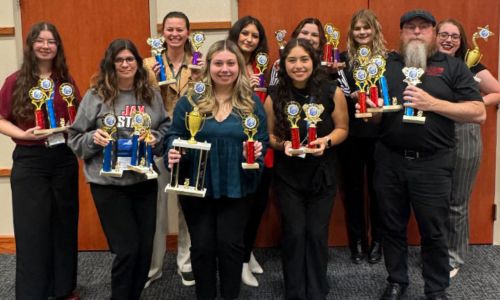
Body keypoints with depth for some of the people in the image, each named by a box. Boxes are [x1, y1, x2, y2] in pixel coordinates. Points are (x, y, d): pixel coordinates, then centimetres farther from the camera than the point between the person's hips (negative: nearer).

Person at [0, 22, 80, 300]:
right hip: (29, 161, -3)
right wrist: (24, 133, -17)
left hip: (64, 159, 3)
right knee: (32, 230, 2)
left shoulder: (66, 80, 6)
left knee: (65, 225, 11)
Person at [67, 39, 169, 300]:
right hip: (108, 183, -4)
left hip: (144, 180, 4)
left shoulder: (151, 95, 6)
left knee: (145, 248, 10)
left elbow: (166, 129, 14)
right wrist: (93, 138, -19)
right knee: (127, 249, -3)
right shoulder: (95, 96, -3)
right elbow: (75, 138, 1)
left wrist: (157, 139, -6)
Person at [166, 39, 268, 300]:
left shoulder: (252, 103, 1)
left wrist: (256, 152, -18)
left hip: (236, 188, 0)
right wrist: (173, 152, -20)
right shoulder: (190, 101, -2)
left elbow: (262, 141, 3)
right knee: (202, 246, 9)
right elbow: (175, 136, 1)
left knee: (230, 244, 7)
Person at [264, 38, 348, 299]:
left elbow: (342, 129, 1)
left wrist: (327, 140, -19)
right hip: (287, 176, 0)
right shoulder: (274, 98, -7)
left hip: (321, 173, 0)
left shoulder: (332, 93, -8)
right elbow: (268, 135, 2)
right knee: (294, 233, 5)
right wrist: (282, 144, -18)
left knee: (317, 234, 7)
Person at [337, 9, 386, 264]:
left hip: (378, 132, -1)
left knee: (377, 186, 8)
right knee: (352, 187, 8)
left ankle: (377, 241, 23)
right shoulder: (343, 58, 5)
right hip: (350, 133, 1)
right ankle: (357, 241, 22)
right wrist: (351, 96, -16)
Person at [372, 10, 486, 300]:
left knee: (434, 231, 8)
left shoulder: (453, 66, 2)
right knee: (392, 227, 14)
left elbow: (479, 113, -5)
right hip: (389, 159, 2)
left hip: (432, 162, -2)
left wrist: (432, 103, -17)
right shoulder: (385, 64, 9)